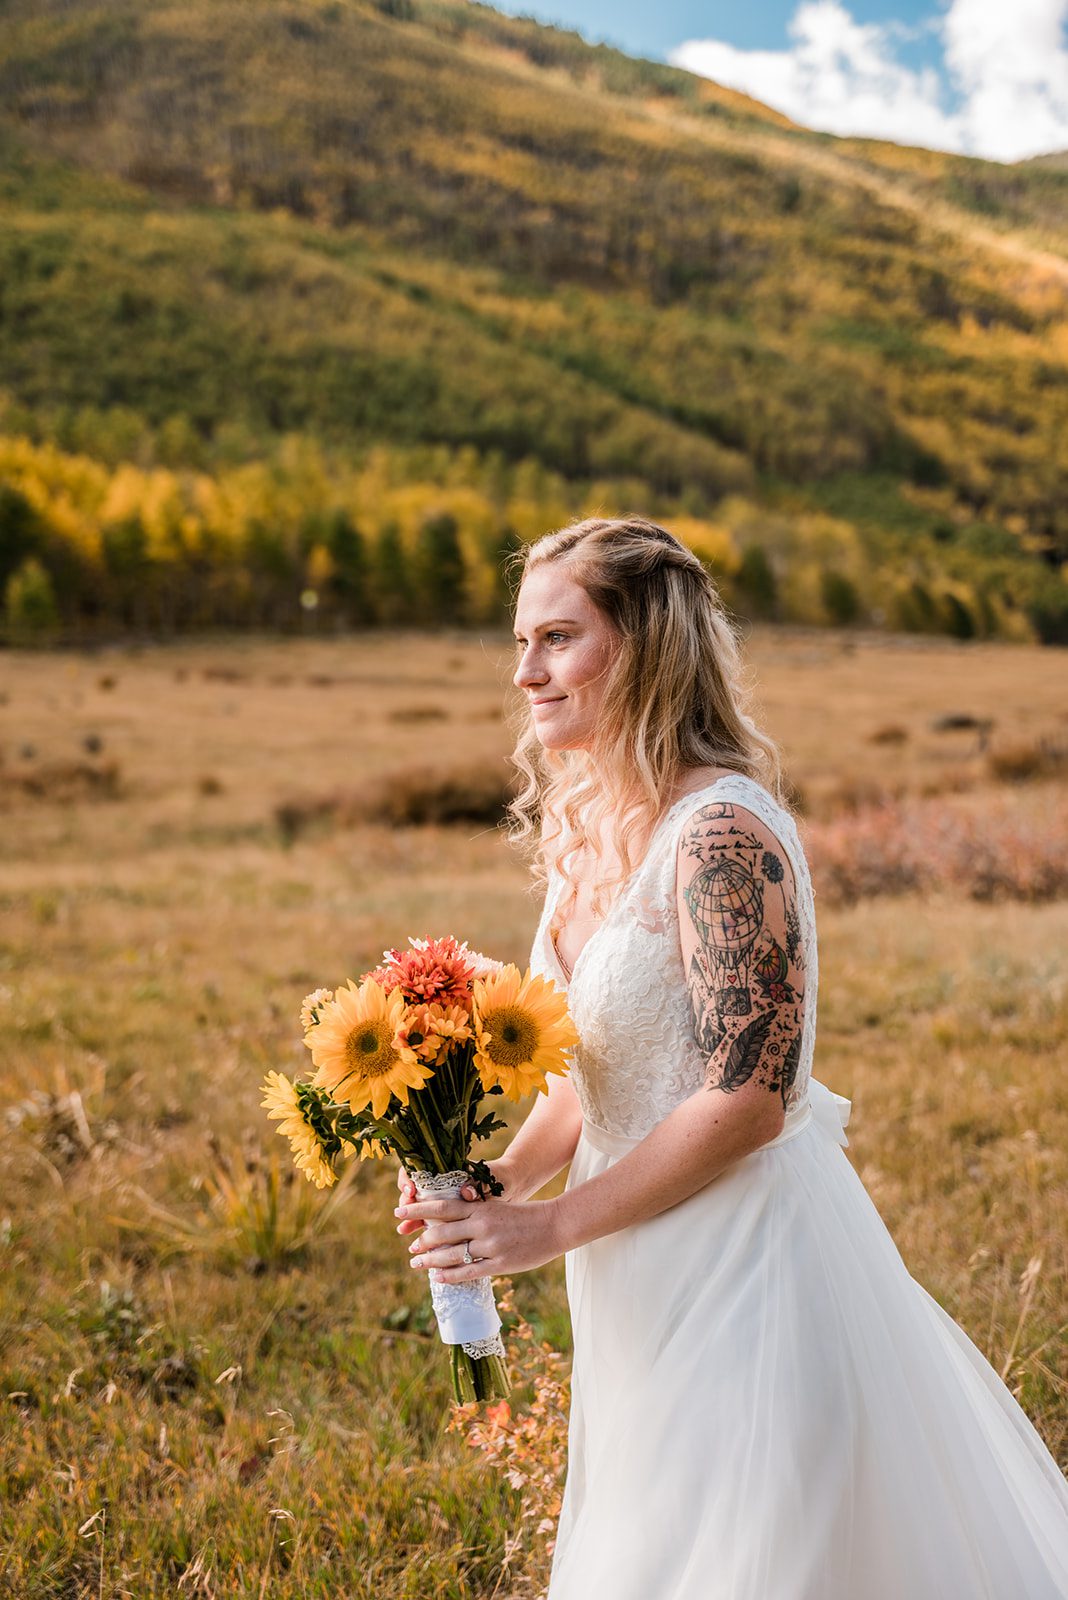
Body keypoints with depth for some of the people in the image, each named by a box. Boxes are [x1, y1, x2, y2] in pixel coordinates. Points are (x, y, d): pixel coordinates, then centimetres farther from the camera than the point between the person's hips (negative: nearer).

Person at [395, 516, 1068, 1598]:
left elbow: (746, 1100, -24)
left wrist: (552, 1226, -18)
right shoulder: (581, 826, 5)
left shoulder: (723, 830, -22)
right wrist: (497, 1185, -2)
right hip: (643, 1279, 9)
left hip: (748, 1266, -9)